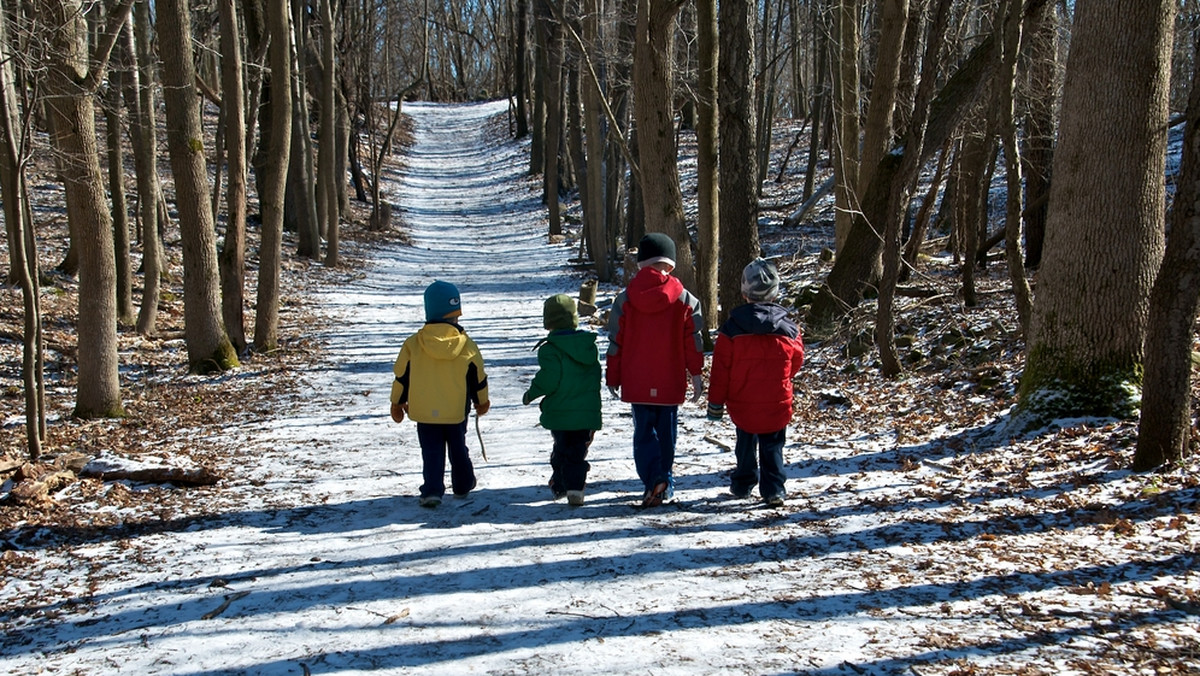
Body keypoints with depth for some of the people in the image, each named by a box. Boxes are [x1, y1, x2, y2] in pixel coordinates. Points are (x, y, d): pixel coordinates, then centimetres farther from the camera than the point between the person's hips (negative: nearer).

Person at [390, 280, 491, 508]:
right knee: (458, 447, 19)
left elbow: (401, 377, 0)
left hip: (424, 412, -1)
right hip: (457, 411, 1)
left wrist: (397, 403, 14)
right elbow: (478, 378, 2)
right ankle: (463, 485, 33)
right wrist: (482, 401, 20)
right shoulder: (467, 346, -9)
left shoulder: (413, 344, -8)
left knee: (432, 452, 7)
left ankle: (432, 490, -6)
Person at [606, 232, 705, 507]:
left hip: (637, 382, 0)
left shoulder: (625, 299, -2)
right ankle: (665, 481, 20)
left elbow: (615, 343, 1)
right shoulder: (685, 299, -3)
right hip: (671, 382, 1)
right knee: (666, 430, 13)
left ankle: (653, 478, -14)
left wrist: (613, 378, 9)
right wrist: (697, 375, 8)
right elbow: (693, 341, -1)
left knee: (643, 431, 5)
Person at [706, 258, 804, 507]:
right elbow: (796, 364, 9)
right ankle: (773, 489, 1)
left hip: (742, 405, 0)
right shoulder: (790, 330, -6)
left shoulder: (731, 329, -11)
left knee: (745, 444, 19)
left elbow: (720, 370, -8)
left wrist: (715, 403, 0)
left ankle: (743, 483, 31)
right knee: (772, 448, 9)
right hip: (777, 404, 0)